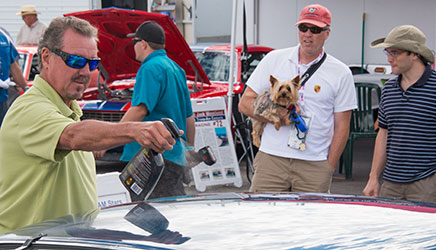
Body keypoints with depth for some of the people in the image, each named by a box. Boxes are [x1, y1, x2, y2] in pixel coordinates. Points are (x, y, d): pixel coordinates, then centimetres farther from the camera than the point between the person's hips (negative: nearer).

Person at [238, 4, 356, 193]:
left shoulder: (341, 74, 6)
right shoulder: (274, 59, 9)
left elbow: (341, 126, 6)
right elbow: (245, 103, 8)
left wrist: (329, 169, 0)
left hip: (314, 165, -1)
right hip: (271, 159, 1)